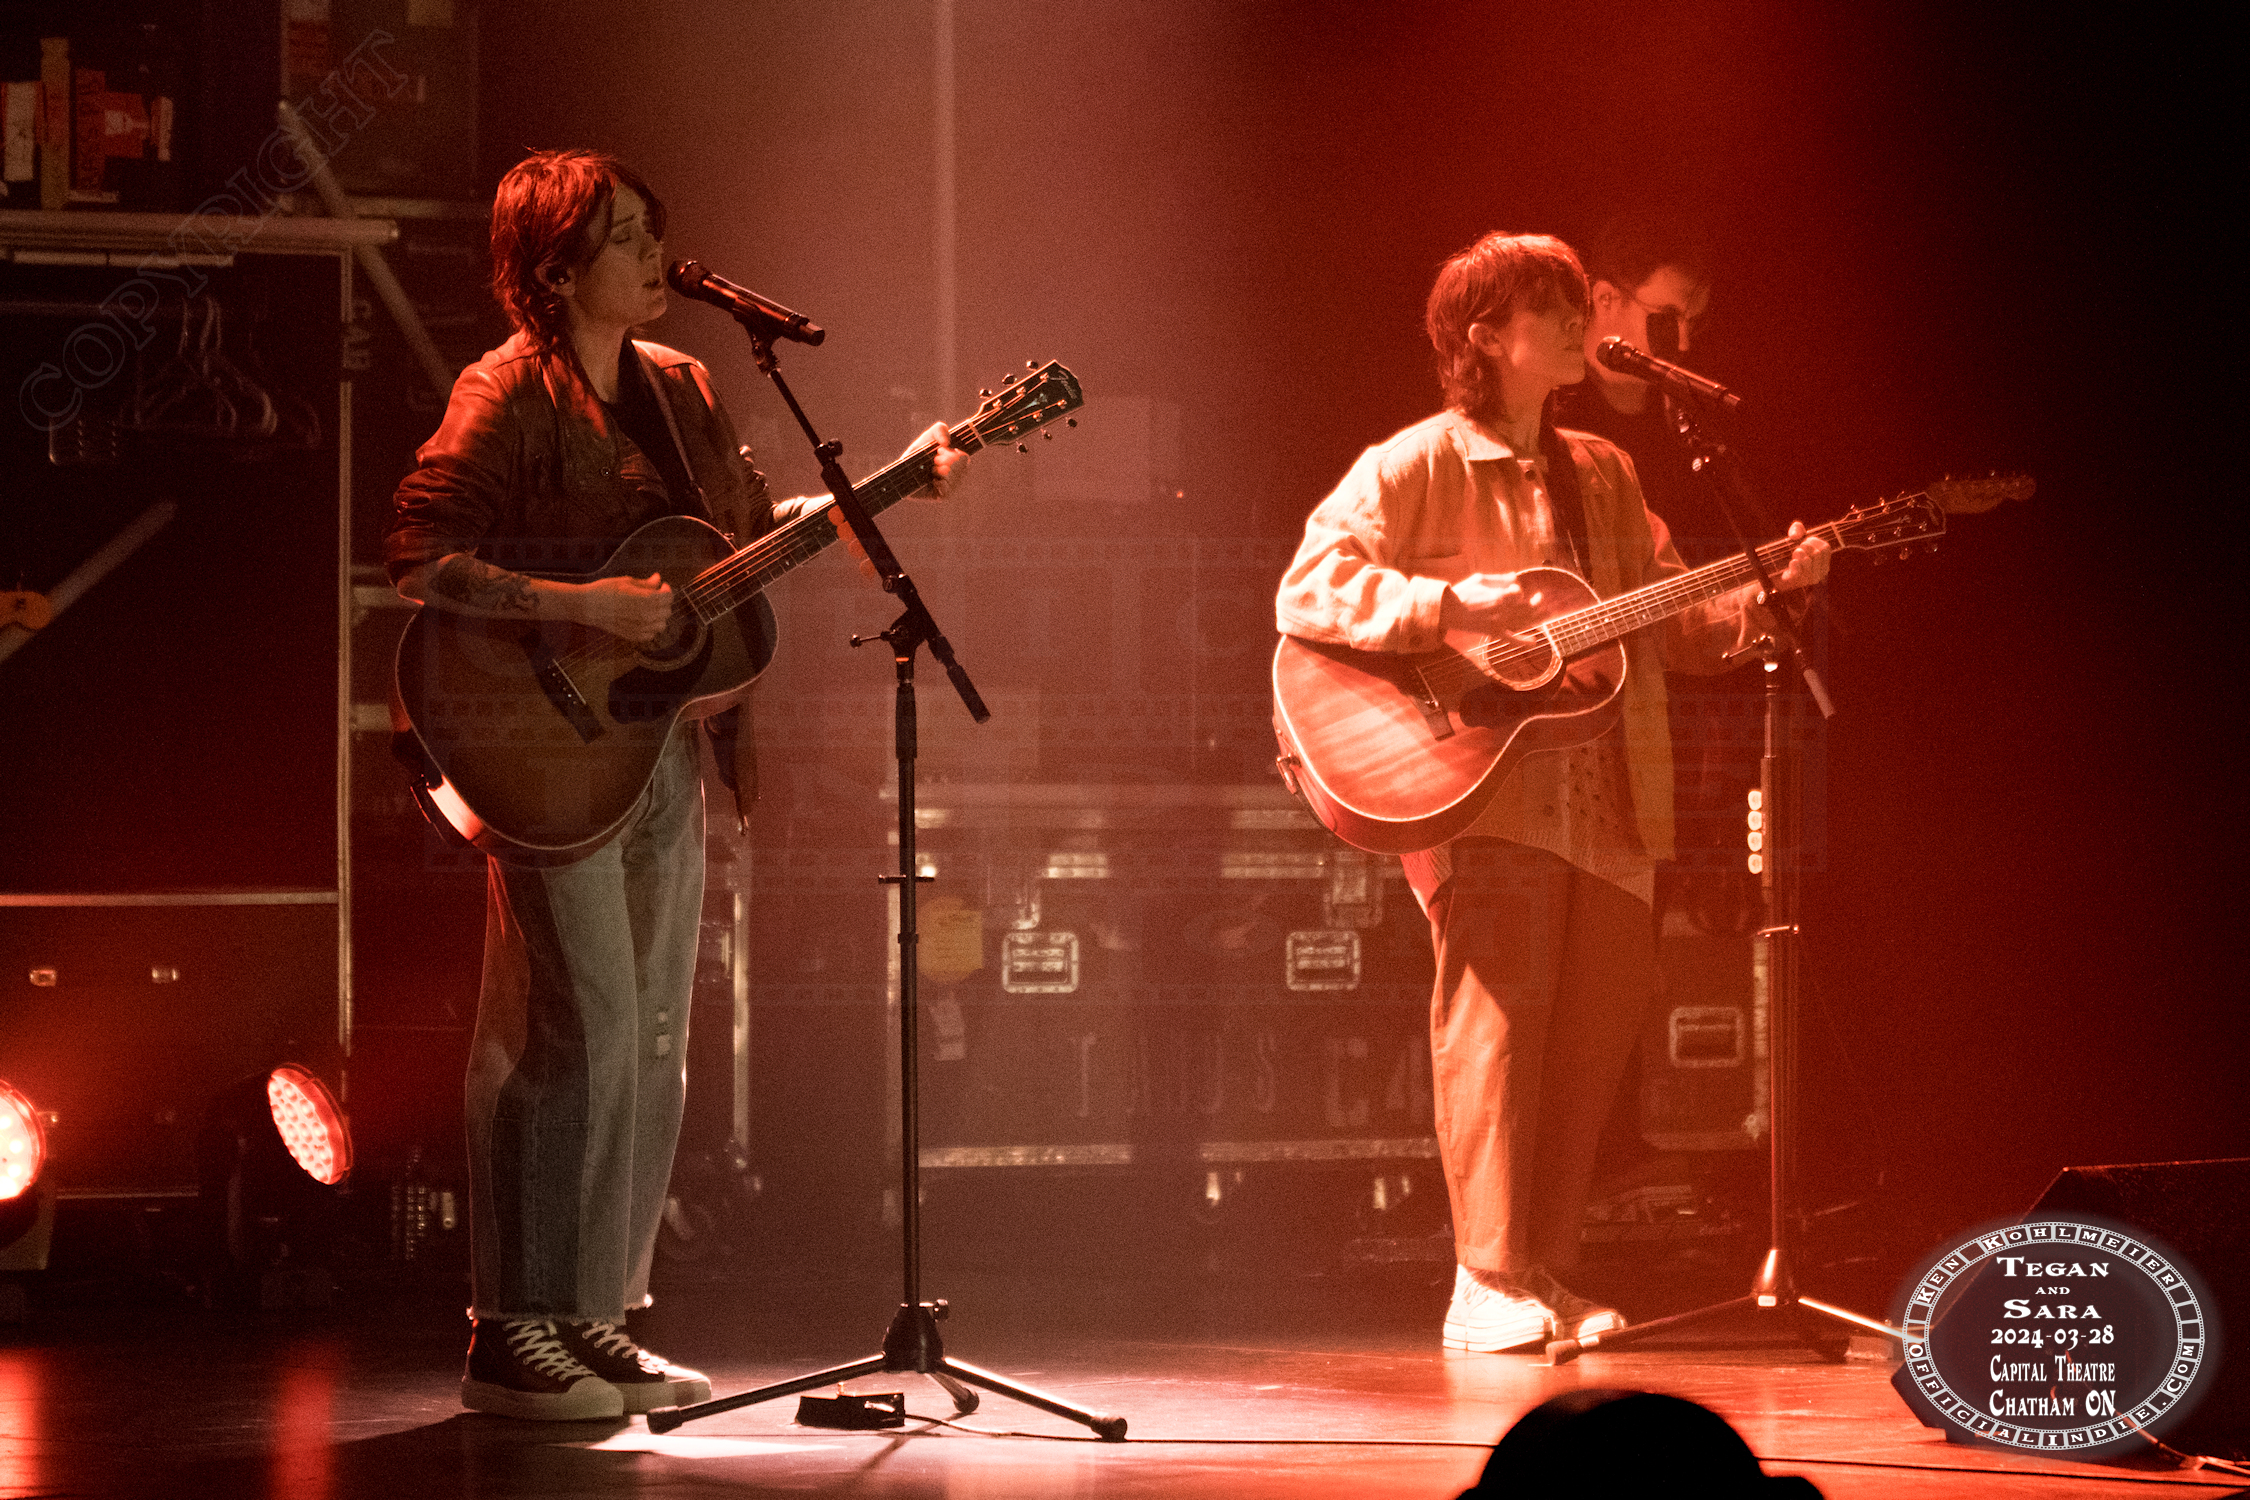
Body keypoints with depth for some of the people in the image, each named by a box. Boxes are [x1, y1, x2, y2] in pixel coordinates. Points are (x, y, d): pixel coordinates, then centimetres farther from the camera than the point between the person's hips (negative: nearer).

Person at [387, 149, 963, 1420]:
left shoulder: (678, 388, 12)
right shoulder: (512, 394, -11)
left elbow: (759, 525, 23)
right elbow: (418, 558, -20)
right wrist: (583, 608, -24)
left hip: (662, 741, 8)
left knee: (655, 1040, 10)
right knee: (583, 1030, -11)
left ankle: (596, 1317, 18)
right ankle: (514, 1333, -4)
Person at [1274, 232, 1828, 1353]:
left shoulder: (1604, 476, 18)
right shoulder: (1417, 467, -3)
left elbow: (1675, 626, 18)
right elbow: (1307, 590, -12)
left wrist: (1768, 591, 1)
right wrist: (1452, 605, -22)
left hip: (1603, 800, 6)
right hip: (1483, 797, -6)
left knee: (1595, 1026, 3)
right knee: (1496, 1007, -14)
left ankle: (1545, 1277, 12)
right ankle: (1487, 1288, -11)